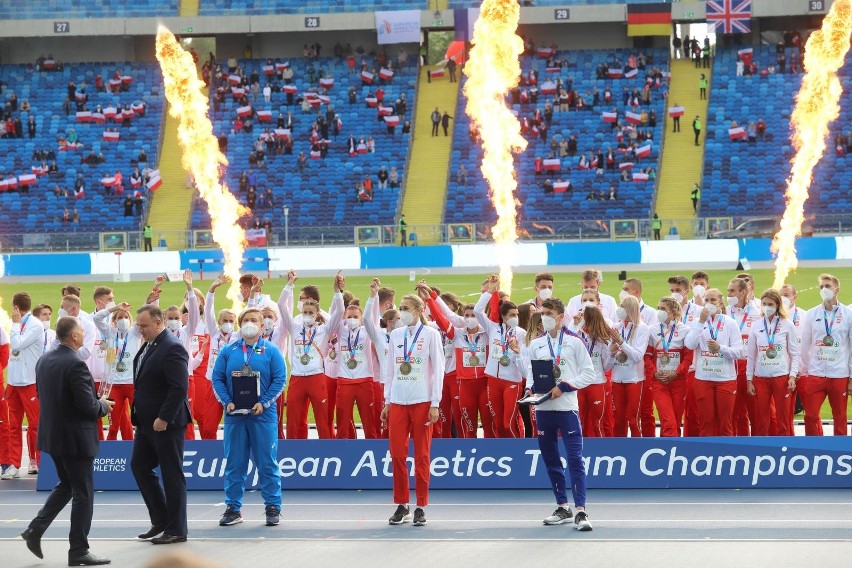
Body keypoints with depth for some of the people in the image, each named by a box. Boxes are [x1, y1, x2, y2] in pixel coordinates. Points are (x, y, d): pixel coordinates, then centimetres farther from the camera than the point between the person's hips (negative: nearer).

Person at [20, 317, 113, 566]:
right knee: (83, 493, 2)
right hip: (76, 438, -8)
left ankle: (35, 529, 14)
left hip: (51, 435, 8)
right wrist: (103, 406, 0)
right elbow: (89, 406, -24)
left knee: (66, 485, 24)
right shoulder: (75, 365, -21)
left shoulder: (44, 361, 4)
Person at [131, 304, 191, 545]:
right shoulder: (148, 346, 12)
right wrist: (139, 417, 14)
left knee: (172, 475, -1)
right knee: (139, 466, 13)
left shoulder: (172, 348, -17)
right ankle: (160, 520, 22)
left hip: (166, 423, -10)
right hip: (146, 422, 10)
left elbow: (179, 388, -23)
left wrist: (163, 419, -23)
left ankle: (176, 530, 6)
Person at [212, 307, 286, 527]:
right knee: (234, 463, 5)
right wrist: (227, 402, -8)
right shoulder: (228, 351, 8)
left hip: (263, 413, -2)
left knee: (267, 463, 0)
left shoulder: (270, 351, 3)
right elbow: (217, 378, 6)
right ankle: (233, 508, 13)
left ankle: (273, 507, 7)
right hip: (234, 415, 2)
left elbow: (280, 379, -2)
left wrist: (264, 403, -12)